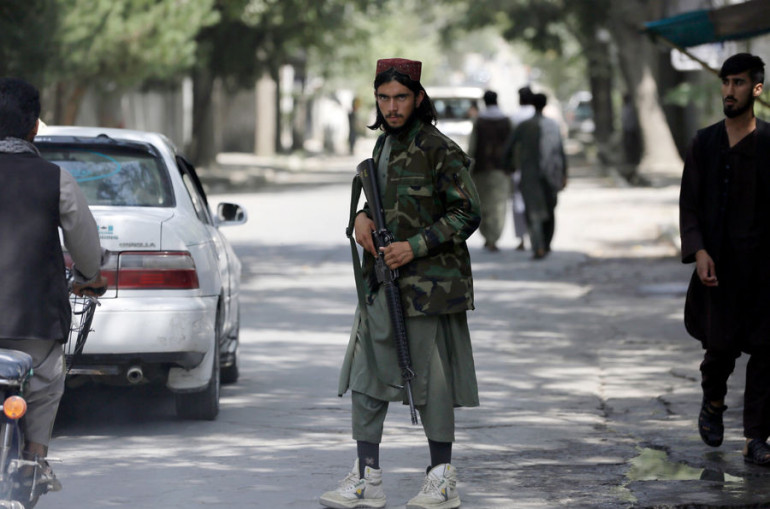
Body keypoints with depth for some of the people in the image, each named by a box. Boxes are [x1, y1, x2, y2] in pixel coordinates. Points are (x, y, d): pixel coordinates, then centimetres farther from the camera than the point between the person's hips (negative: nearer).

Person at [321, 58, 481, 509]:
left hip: (428, 283, -8)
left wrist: (415, 246, -18)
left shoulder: (439, 150, -12)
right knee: (367, 375, 4)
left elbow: (467, 214, -13)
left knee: (431, 379, -1)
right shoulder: (385, 144, 13)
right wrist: (364, 217, 4)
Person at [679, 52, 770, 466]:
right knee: (720, 346, 3)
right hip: (718, 265, 1)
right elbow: (688, 204, 5)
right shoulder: (705, 143, 6)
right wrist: (699, 252, -8)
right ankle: (713, 403, 34)